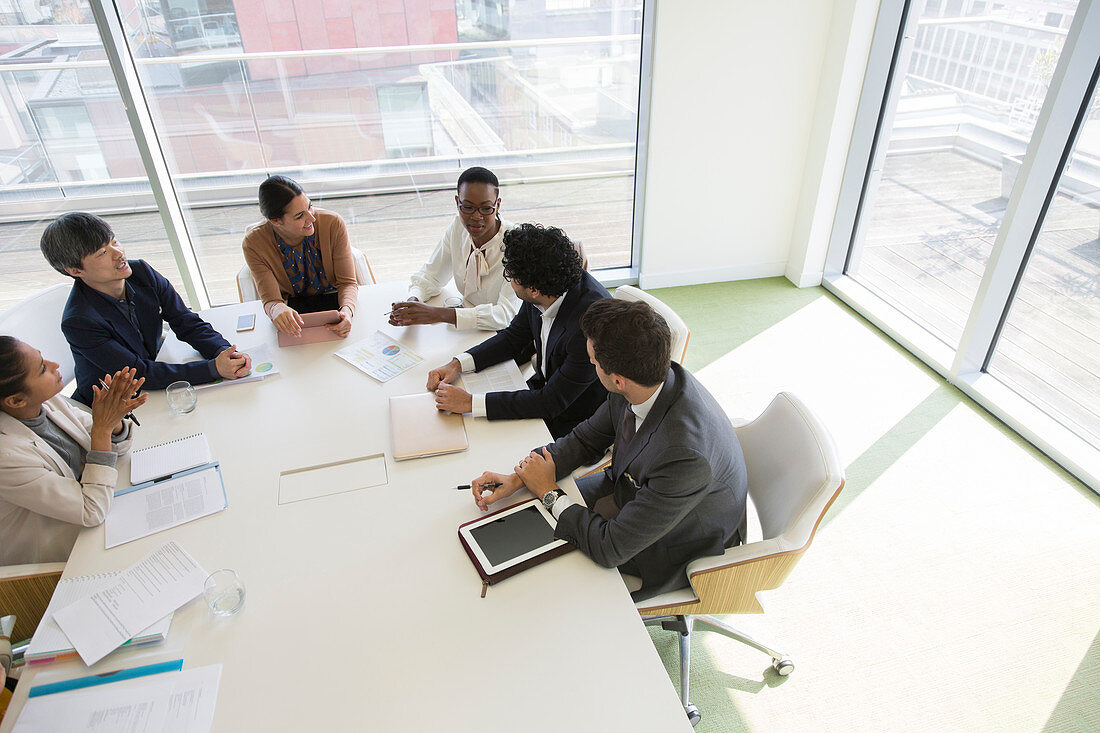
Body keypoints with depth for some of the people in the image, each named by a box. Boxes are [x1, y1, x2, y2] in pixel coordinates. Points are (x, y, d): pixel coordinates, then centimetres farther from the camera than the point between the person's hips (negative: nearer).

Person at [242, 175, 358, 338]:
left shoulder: (333, 224, -17)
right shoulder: (254, 243, -17)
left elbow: (348, 282, -13)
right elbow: (270, 299, -19)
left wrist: (347, 310, -37)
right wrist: (277, 309, -46)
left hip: (334, 301, -1)